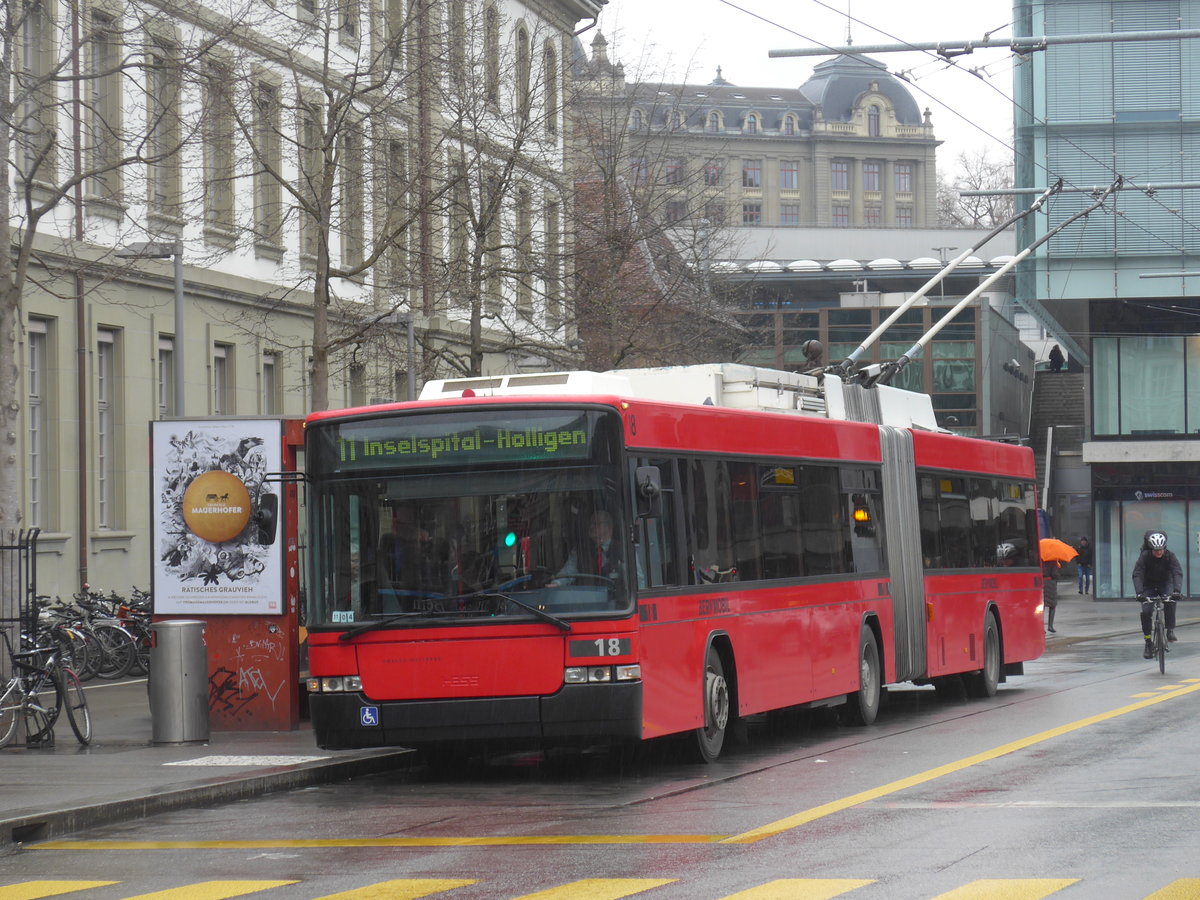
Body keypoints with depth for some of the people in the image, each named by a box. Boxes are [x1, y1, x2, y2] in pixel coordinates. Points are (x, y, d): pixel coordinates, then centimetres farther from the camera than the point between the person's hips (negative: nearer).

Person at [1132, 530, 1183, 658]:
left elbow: (1178, 573, -30)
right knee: (1146, 612, -16)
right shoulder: (1144, 556, -22)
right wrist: (1139, 593, -45)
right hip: (1149, 586, 0)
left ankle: (1170, 630, -20)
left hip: (1165, 584, 0)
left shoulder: (1170, 556, -20)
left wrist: (1177, 590, -48)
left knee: (1170, 602, -32)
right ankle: (1148, 643, 0)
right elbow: (1137, 575, -30)